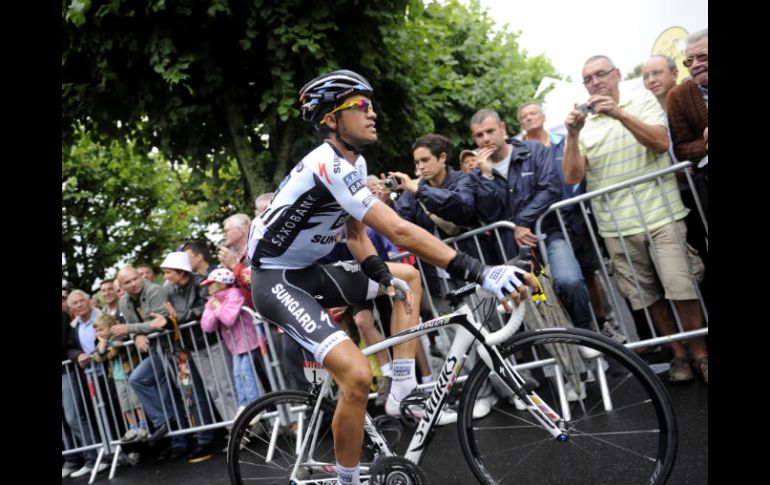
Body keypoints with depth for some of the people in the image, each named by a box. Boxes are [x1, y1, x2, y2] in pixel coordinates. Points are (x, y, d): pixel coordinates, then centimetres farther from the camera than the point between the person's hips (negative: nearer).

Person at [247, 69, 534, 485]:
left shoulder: (355, 164, 5)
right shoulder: (328, 166, -26)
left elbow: (356, 234, 12)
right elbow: (400, 232, -34)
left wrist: (383, 276, -8)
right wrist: (480, 274, -37)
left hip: (309, 273, 10)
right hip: (276, 281, -10)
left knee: (408, 277, 17)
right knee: (358, 375, -24)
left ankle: (403, 389, 10)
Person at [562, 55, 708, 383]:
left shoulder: (641, 100, 5)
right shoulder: (584, 124, 6)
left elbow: (661, 142, -11)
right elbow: (571, 177, -3)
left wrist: (619, 114, -22)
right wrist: (572, 136, -17)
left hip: (660, 213, -2)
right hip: (617, 226, 2)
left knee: (681, 286, -7)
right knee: (648, 295, 8)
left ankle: (700, 353, 9)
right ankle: (678, 354, 21)